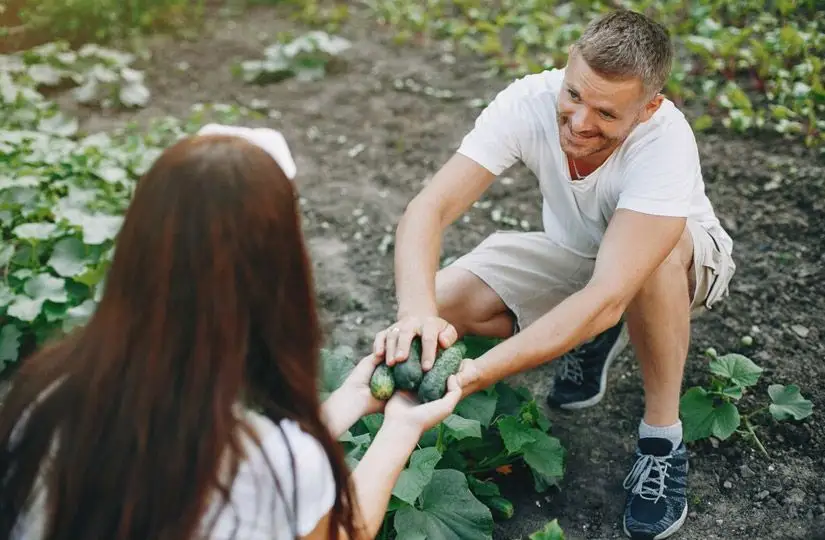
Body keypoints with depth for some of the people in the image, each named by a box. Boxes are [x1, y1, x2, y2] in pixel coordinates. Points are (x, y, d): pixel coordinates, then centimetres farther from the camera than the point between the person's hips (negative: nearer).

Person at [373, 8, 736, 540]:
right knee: (445, 304, -17)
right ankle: (593, 342, 7)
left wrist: (476, 374, -53)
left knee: (656, 255, -39)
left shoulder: (666, 142, -38)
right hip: (573, 255, 4)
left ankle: (663, 438, -18)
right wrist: (416, 312, -55)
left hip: (686, 263, -3)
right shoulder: (530, 102, -29)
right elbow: (430, 209, -35)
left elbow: (608, 296, -46)